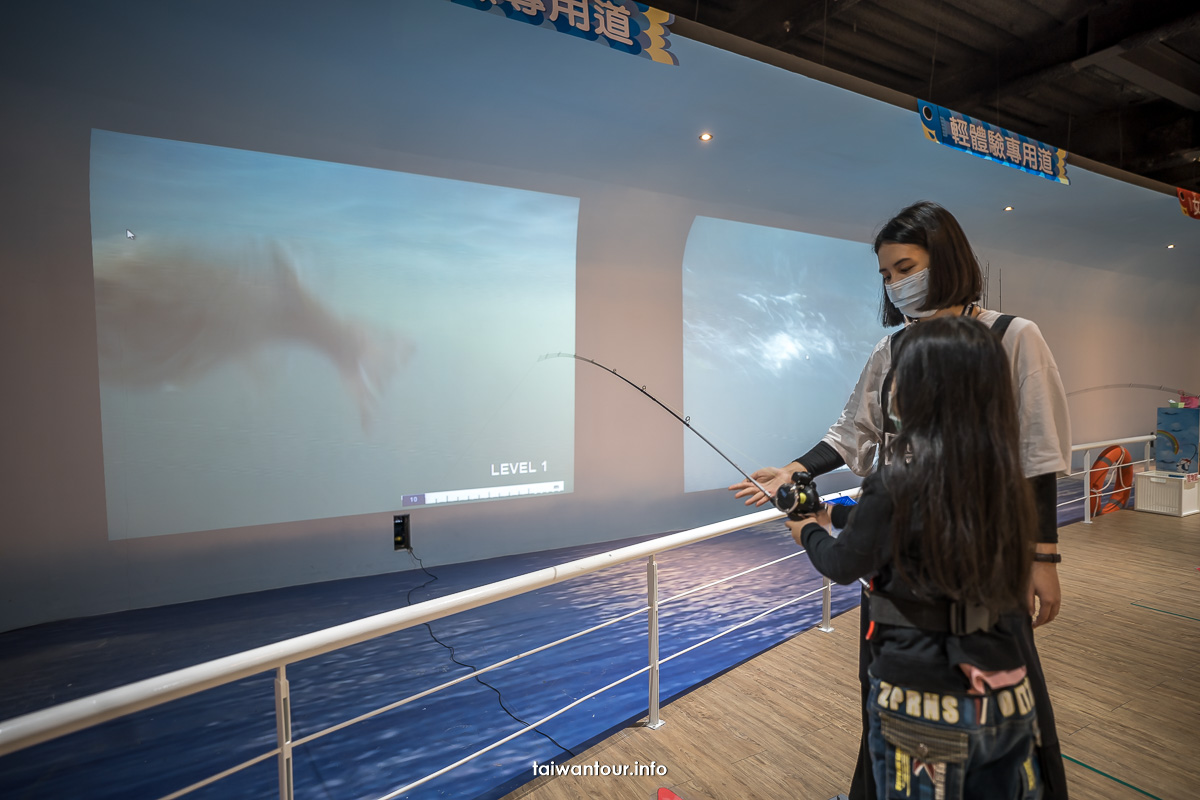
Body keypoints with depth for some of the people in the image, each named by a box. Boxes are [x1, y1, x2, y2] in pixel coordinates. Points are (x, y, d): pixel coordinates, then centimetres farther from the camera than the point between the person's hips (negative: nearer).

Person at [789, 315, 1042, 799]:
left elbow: (843, 566, -9)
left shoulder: (899, 482, -22)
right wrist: (831, 513, 22)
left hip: (924, 707, -5)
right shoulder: (1005, 480, -3)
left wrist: (808, 532, 12)